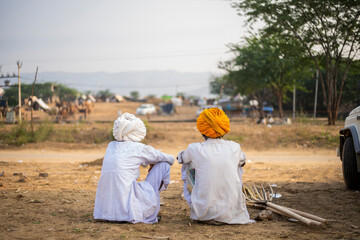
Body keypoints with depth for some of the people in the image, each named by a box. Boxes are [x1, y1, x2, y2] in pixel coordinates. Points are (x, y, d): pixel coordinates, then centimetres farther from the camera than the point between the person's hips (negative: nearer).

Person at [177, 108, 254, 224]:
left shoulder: (194, 149, -8)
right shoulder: (235, 147, -2)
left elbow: (181, 158, 16)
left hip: (204, 214, -2)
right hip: (232, 213, 2)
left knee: (186, 167, 18)